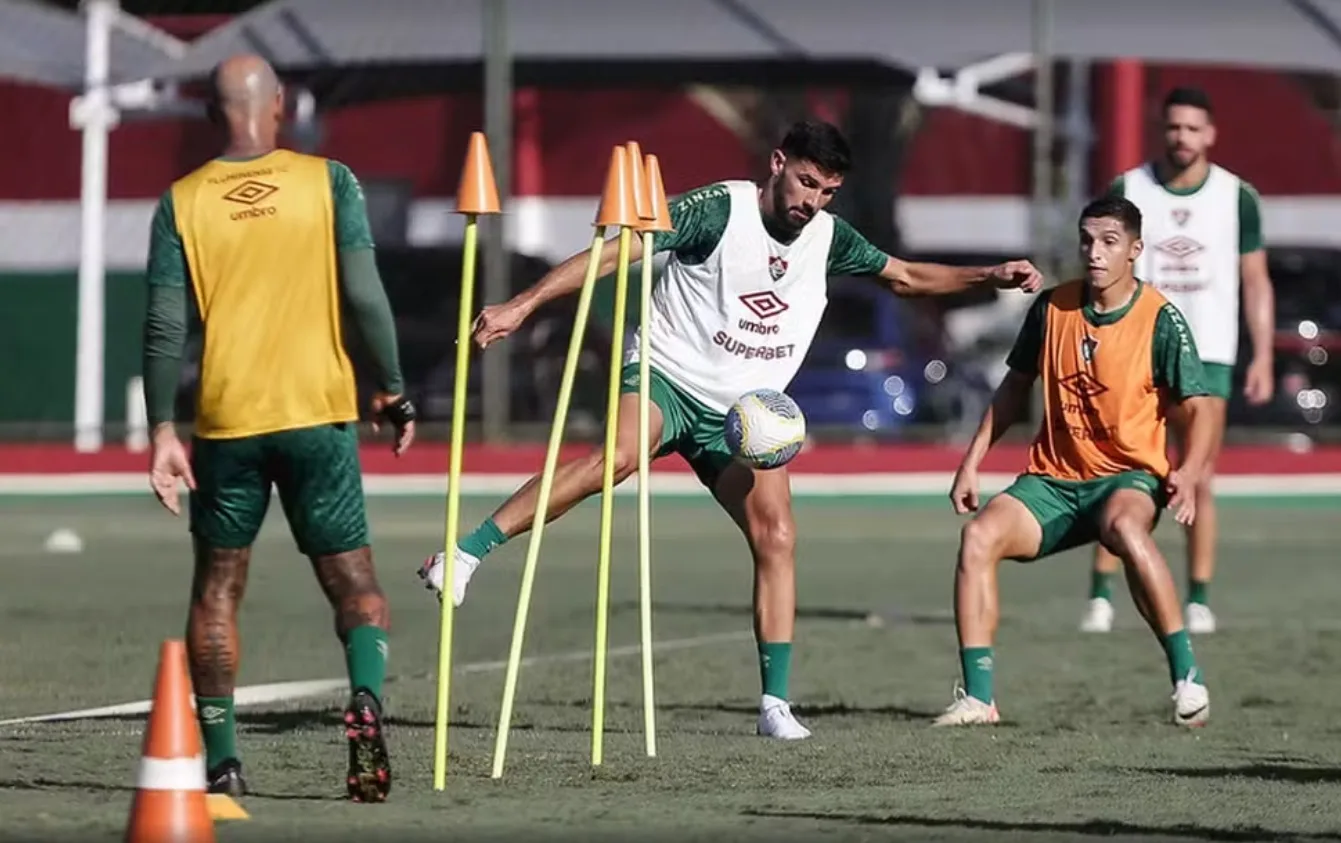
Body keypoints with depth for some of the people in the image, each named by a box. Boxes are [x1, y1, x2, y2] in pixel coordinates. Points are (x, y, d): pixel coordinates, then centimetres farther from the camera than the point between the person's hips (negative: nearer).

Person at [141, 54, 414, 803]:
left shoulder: (182, 202, 2)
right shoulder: (328, 182, -1)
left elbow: (166, 327, -2)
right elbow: (365, 296, -5)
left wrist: (163, 431, 1)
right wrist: (392, 390, 5)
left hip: (226, 422, 1)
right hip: (318, 410, -1)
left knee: (218, 587, 13)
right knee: (352, 576, 8)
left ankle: (222, 760, 8)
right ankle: (366, 699, -20)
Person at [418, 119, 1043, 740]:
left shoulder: (828, 238, 7)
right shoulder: (720, 209, -11)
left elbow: (907, 277, 23)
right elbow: (616, 253, -16)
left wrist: (989, 276, 11)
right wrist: (523, 305, -23)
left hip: (743, 411, 6)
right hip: (667, 378, -6)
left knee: (776, 539, -11)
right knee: (620, 455, -36)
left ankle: (775, 703, -4)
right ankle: (464, 555, -37)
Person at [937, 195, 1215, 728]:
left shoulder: (1160, 320, -8)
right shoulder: (1053, 308, 3)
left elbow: (1200, 408, -9)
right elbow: (1015, 387, 16)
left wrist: (1189, 473, -28)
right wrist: (972, 461, 10)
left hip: (1128, 475, -4)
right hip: (1053, 479, 4)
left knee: (1125, 530, -39)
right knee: (979, 535, -22)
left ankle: (1187, 675, -29)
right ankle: (976, 697, -18)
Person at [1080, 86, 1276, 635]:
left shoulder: (1237, 198, 3)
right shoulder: (1126, 193, 2)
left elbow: (1256, 282, 6)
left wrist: (1262, 358, -1)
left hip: (1208, 354, 0)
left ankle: (1199, 600, 5)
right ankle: (1101, 595, -1)